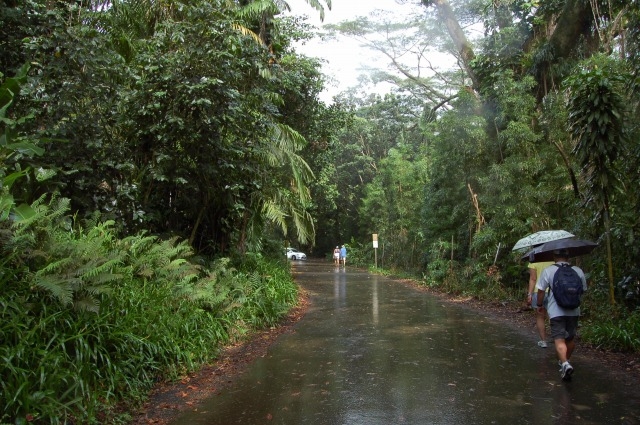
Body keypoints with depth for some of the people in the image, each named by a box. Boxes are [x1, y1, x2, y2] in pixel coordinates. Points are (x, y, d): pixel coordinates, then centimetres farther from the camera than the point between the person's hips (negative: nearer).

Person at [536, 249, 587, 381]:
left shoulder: (548, 271, -4)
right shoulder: (578, 271, 4)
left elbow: (541, 290, -3)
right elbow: (583, 289, 14)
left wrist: (539, 305, 13)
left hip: (556, 311, -4)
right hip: (573, 311, 4)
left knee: (559, 339, -7)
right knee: (570, 338, 20)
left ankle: (565, 363, -28)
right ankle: (565, 361, 37)